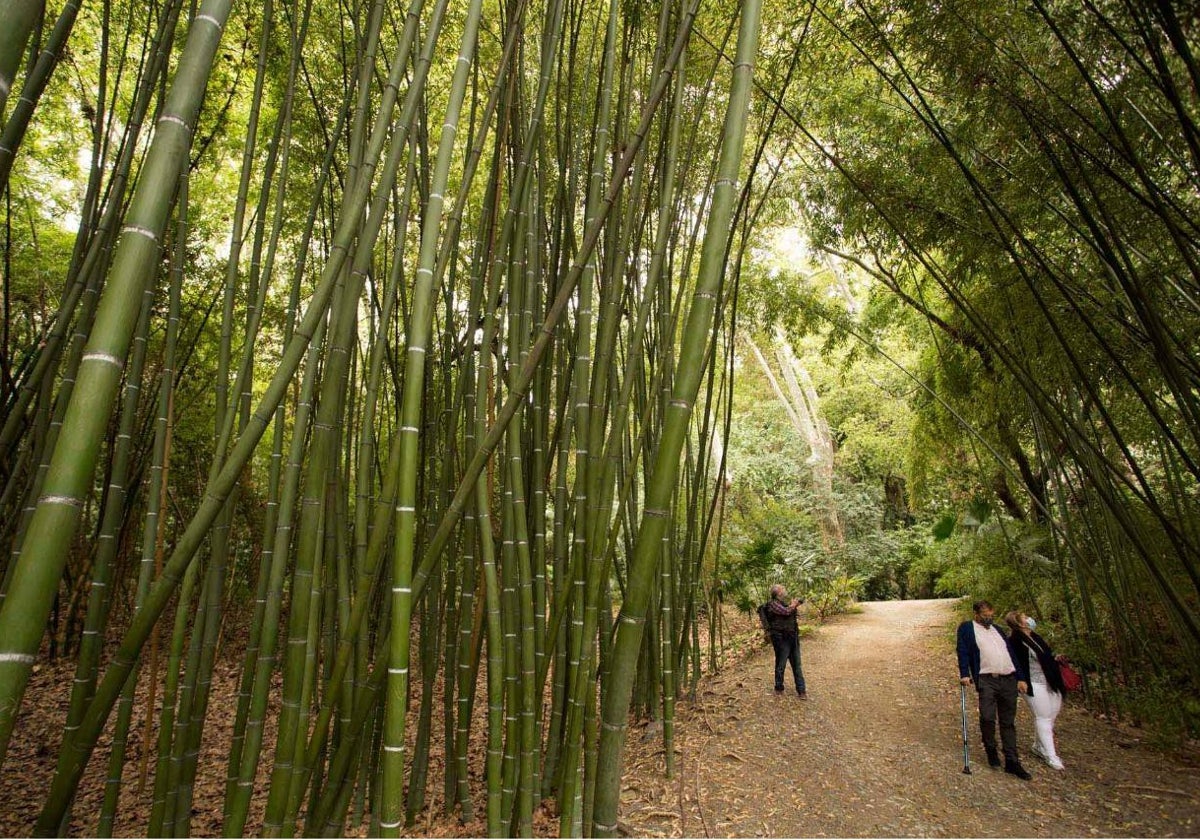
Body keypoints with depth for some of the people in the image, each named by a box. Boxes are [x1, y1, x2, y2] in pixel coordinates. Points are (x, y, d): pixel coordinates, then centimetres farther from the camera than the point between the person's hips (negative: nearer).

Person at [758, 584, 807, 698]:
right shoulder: (773, 604, -14)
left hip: (792, 638, 8)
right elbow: (786, 611, -23)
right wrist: (793, 604, -5)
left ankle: (801, 690, 16)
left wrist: (795, 605, 4)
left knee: (797, 665, 10)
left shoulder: (785, 603, 13)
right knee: (781, 664, 4)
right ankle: (779, 689, 19)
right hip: (781, 638, -8)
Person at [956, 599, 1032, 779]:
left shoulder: (997, 629, 21)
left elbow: (1011, 653, 21)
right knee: (987, 718, -12)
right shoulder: (967, 628, 4)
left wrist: (1020, 678, 14)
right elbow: (963, 652, -4)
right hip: (987, 680, -5)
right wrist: (964, 674, -15)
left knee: (1008, 722, 8)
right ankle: (991, 750, 11)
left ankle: (1012, 762, 12)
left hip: (1009, 680, 5)